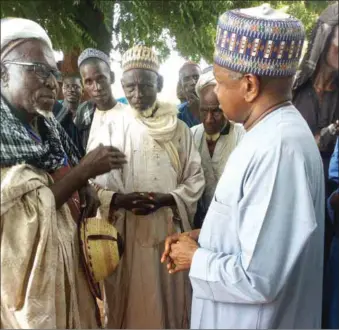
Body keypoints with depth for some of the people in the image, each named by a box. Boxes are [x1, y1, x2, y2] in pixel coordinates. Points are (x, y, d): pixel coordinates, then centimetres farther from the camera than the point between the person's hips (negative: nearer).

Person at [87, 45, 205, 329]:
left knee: (167, 298, 12)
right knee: (129, 300, 9)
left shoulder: (179, 130, 2)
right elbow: (89, 183, -2)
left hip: (169, 230, 1)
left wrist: (166, 199, -14)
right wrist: (118, 199, -20)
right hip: (124, 232, 0)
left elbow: (196, 179, 3)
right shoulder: (111, 130, 0)